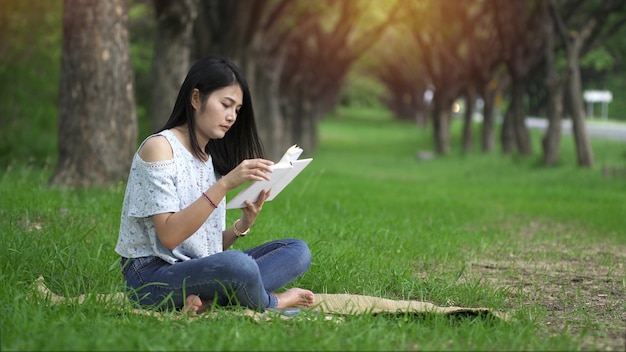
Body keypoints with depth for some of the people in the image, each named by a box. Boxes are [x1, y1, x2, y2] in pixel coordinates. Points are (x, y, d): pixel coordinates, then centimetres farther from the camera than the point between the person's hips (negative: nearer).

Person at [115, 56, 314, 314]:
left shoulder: (211, 158, 16)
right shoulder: (159, 147, -8)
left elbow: (212, 245, 11)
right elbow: (169, 236, -20)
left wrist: (243, 224, -9)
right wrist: (225, 184, -23)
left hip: (199, 269, 9)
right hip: (153, 275, -9)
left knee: (298, 251, -4)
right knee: (238, 264, -37)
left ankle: (209, 301, -21)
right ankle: (270, 303, -5)